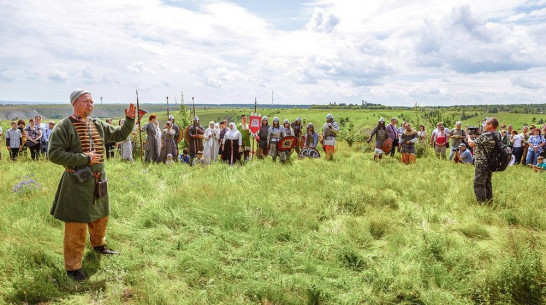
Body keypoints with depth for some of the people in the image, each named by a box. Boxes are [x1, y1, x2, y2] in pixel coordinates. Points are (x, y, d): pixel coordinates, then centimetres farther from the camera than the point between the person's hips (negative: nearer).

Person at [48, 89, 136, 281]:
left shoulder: (98, 125, 9)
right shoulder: (64, 127, -11)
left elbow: (120, 135, 19)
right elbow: (54, 154, -17)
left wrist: (130, 119, 3)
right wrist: (85, 159, -20)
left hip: (98, 180, 7)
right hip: (77, 181, -7)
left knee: (100, 217, 22)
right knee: (76, 225, -3)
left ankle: (98, 245, 49)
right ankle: (73, 266, 10)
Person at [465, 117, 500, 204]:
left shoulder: (486, 135, -22)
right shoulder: (497, 135, 8)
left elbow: (471, 144, -18)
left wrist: (467, 134, -3)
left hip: (482, 163, -9)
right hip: (490, 163, 10)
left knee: (478, 184, -3)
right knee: (487, 183, 20)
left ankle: (482, 203, -2)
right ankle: (489, 201, 28)